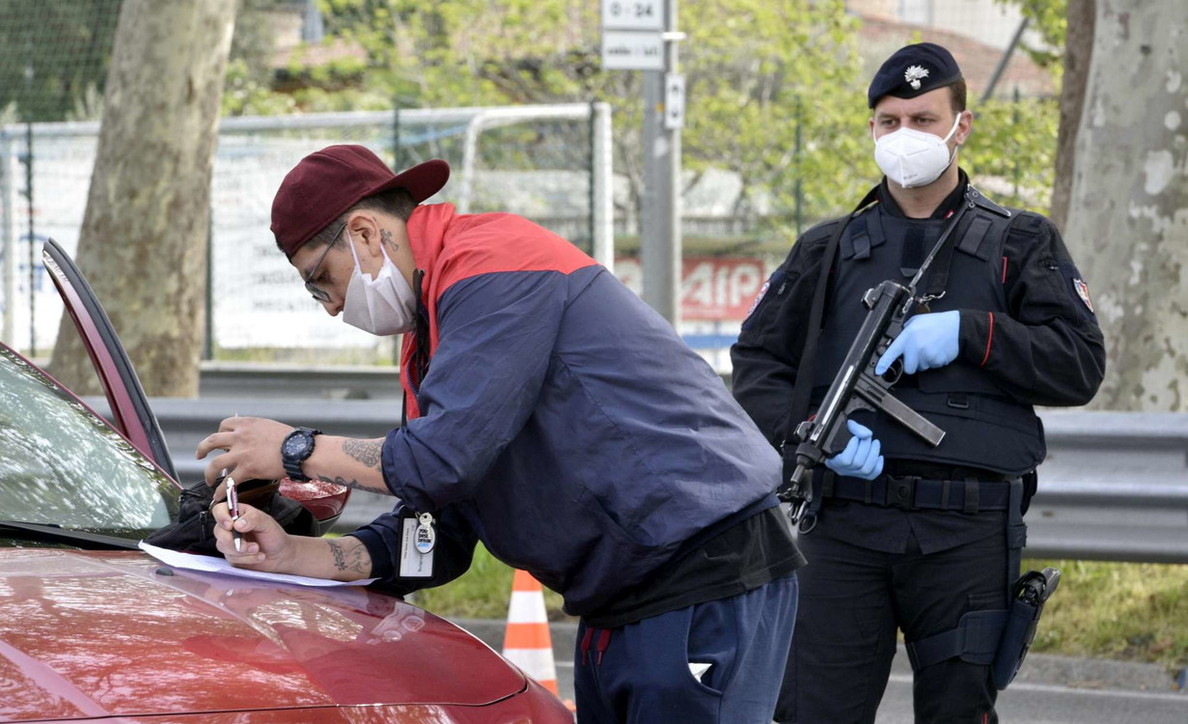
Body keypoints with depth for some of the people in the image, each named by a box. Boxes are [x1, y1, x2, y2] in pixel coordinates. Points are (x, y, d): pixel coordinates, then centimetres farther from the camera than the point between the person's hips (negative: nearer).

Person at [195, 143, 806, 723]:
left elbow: (444, 458, -21)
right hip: (618, 608, 10)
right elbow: (434, 541, 17)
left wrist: (297, 451, -6)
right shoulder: (429, 337, 19)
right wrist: (291, 555, 4)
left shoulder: (491, 267, -12)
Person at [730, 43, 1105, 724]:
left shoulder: (1022, 244, 11)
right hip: (844, 527, 1)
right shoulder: (828, 250, 15)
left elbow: (1081, 366, 2)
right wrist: (807, 432, -8)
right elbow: (757, 361, 12)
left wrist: (968, 333, -11)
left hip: (967, 537, -1)